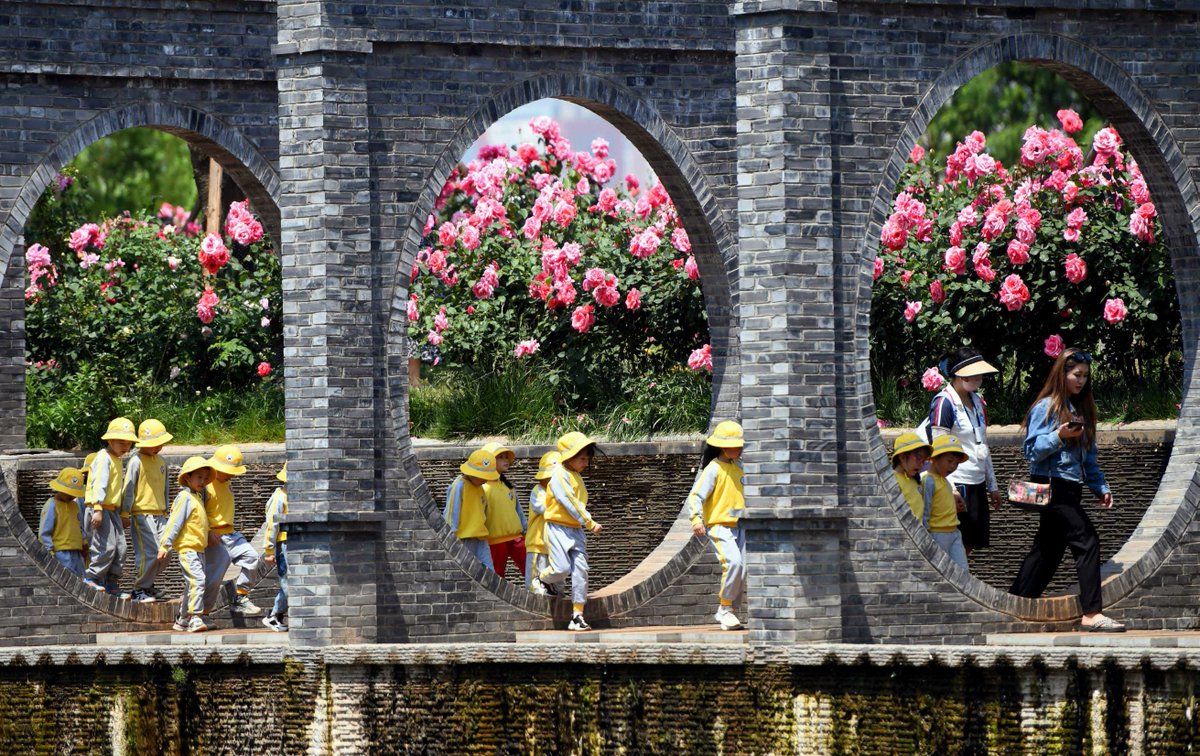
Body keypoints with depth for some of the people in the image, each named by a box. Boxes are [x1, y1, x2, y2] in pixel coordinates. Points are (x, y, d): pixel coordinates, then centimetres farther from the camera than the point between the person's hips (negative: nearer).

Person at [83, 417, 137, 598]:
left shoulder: (117, 461, 20)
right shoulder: (104, 458, -9)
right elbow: (99, 483, -17)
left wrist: (124, 515, 26)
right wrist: (97, 509, -25)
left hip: (113, 509, 9)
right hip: (101, 508, -9)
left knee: (120, 548, 5)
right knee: (106, 547, -15)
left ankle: (112, 584, 10)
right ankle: (91, 578, -6)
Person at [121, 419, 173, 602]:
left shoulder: (161, 462, 14)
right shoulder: (137, 461, -7)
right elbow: (129, 488, -8)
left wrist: (165, 510, 25)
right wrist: (125, 513, -10)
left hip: (159, 515, 7)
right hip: (142, 514, -7)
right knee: (149, 553, -11)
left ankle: (148, 583, 20)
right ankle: (140, 590, 0)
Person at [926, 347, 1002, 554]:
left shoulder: (977, 401, 16)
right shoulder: (944, 403, -11)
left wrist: (992, 486, 24)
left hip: (977, 485, 8)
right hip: (957, 485, -8)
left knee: (969, 545, 7)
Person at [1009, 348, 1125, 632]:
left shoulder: (1080, 409, 18)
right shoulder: (1046, 407, -7)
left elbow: (1088, 456, 23)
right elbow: (1032, 450, -11)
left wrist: (1100, 487, 16)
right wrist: (1059, 436, -25)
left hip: (1070, 489, 9)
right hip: (1052, 487, -9)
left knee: (1048, 550, 10)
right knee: (1087, 542, -16)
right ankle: (1092, 614, -18)